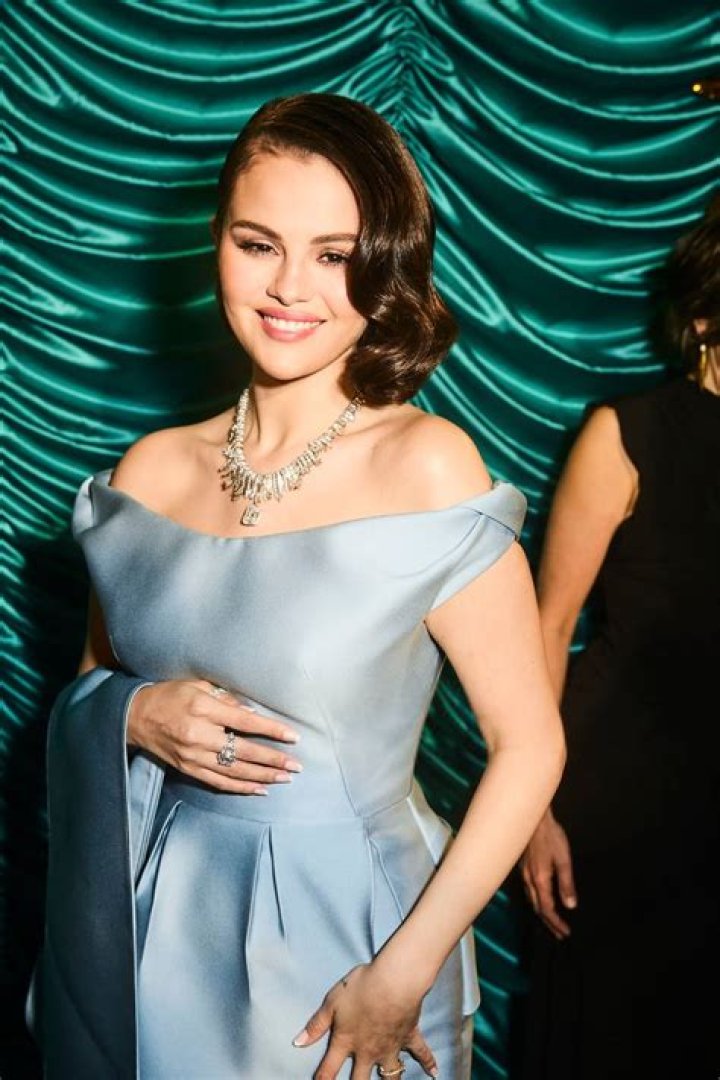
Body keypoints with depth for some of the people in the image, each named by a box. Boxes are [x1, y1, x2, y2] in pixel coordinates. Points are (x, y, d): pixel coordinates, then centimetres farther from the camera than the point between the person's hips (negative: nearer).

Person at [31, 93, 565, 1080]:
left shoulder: (426, 467, -15)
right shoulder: (154, 469, -2)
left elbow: (529, 746, -14)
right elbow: (88, 690, 10)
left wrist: (403, 974, -15)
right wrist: (138, 714, -12)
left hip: (340, 926, -4)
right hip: (153, 925, 4)